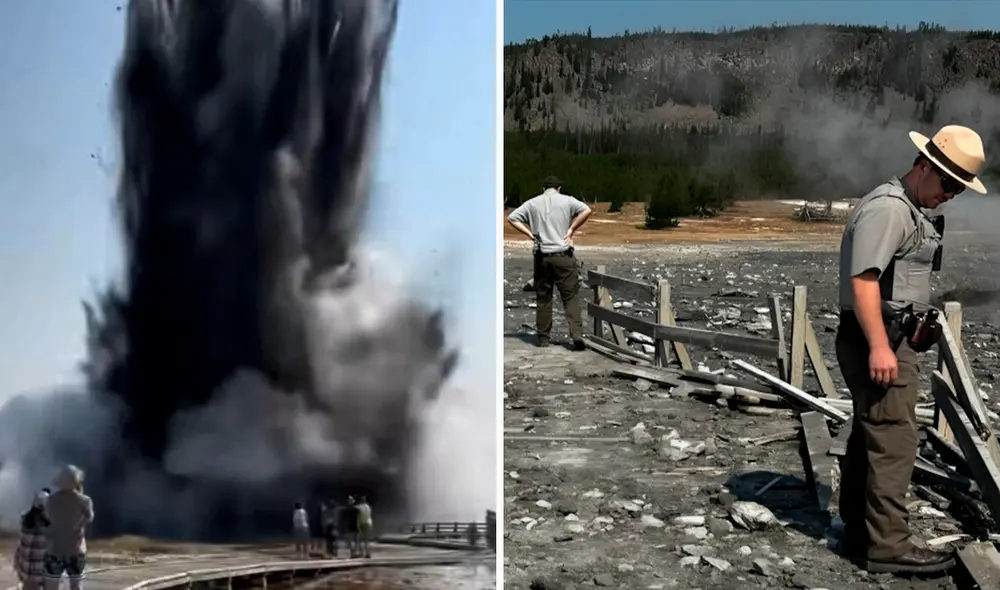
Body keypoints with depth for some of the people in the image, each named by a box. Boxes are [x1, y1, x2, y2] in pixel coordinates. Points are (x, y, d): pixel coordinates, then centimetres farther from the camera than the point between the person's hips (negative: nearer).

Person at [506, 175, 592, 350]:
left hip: (542, 257, 2)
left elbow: (512, 218, 6)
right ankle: (577, 335, -11)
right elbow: (586, 210, -12)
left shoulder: (533, 203, 8)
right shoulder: (567, 201, 2)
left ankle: (543, 337, 14)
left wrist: (529, 233, 3)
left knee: (543, 298, 11)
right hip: (563, 255, -2)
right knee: (571, 297, 0)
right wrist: (571, 229, -6)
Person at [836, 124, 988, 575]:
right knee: (894, 441, -9)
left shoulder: (909, 209, 19)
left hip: (888, 339, 11)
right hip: (877, 341, -11)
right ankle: (887, 546, -4)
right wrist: (879, 347, -28)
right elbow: (863, 279, -24)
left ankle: (859, 532, 23)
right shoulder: (888, 207, -15)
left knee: (869, 436, 14)